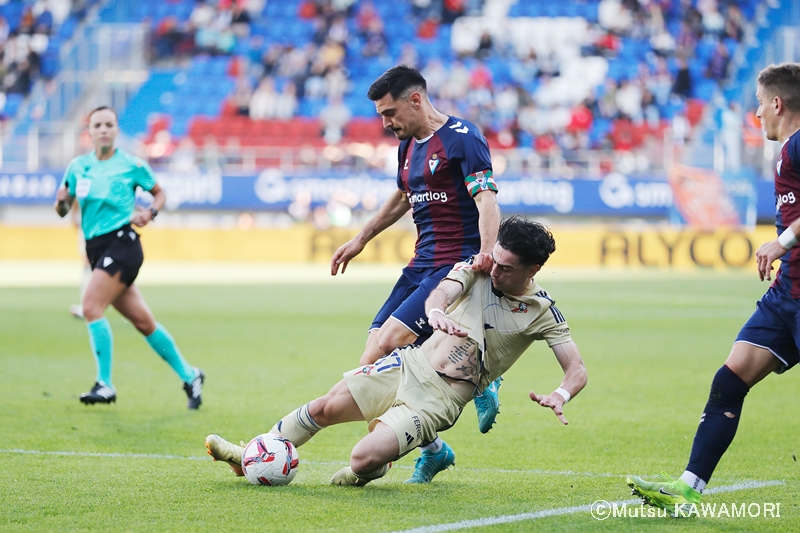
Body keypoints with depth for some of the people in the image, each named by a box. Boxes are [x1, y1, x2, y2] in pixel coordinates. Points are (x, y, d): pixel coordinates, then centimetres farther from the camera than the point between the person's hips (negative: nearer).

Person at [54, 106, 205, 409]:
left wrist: (150, 213, -8)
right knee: (142, 321, 9)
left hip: (121, 243, -5)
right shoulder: (78, 166, 8)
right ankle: (189, 375, 21)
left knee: (91, 307, -21)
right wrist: (62, 200, -10)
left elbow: (160, 194, 12)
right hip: (96, 248, 5)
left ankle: (105, 385, -17)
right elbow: (62, 211, 13)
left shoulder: (132, 166, -2)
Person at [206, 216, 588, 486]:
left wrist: (560, 396, -33)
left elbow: (577, 369, -10)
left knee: (364, 459, -20)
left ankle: (378, 467, 18)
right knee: (324, 408, 4)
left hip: (439, 399, -4)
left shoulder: (542, 312, -9)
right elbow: (440, 293, -19)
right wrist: (435, 313, -45)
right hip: (410, 365, 4)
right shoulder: (476, 270, -1)